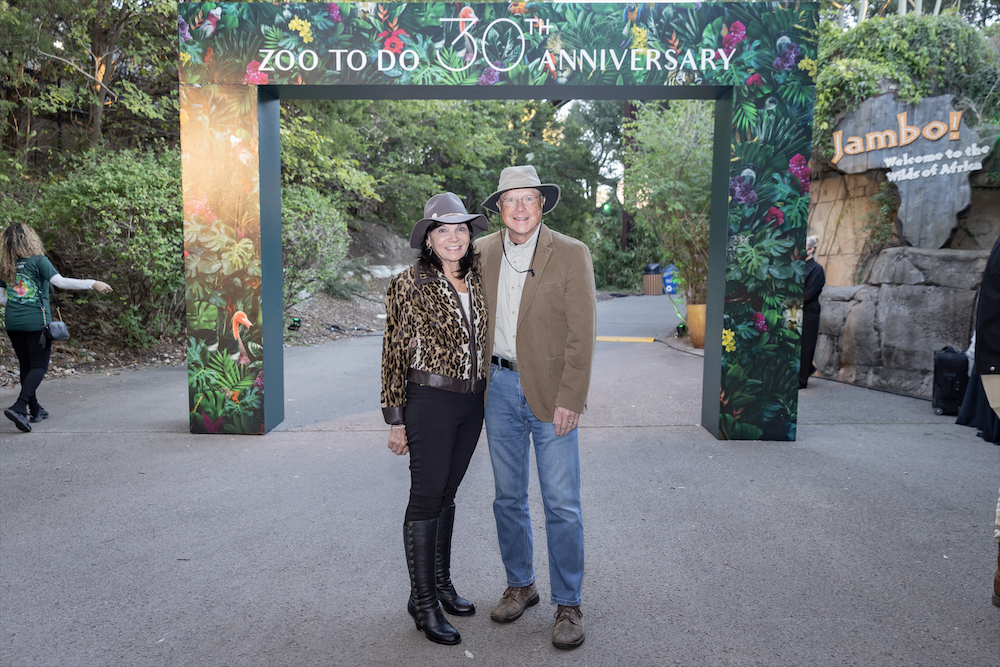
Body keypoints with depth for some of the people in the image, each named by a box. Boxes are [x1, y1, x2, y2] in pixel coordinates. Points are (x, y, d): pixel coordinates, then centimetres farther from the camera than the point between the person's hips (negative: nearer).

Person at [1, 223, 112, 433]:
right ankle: (19, 407, -15)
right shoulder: (38, 261, -9)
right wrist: (93, 284, -24)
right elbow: (60, 282, -22)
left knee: (26, 366, 14)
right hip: (36, 322, -5)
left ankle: (34, 410, 22)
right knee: (39, 366, 1)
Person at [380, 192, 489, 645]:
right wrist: (396, 419, -9)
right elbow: (394, 353, -8)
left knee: (447, 494, 17)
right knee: (426, 499, 1)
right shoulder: (410, 285, -10)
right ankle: (422, 601, 15)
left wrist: (485, 400, 16)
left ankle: (442, 583, 32)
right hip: (429, 401, -6)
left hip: (471, 402, 6)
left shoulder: (476, 282, 7)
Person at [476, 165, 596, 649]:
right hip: (500, 386, 4)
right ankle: (520, 586, 32)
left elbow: (582, 334, -9)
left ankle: (567, 604, 17)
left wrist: (570, 400, -14)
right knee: (508, 497, 13)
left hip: (550, 392, -4)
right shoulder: (482, 251, 6)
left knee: (561, 505, 1)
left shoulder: (571, 254, -7)